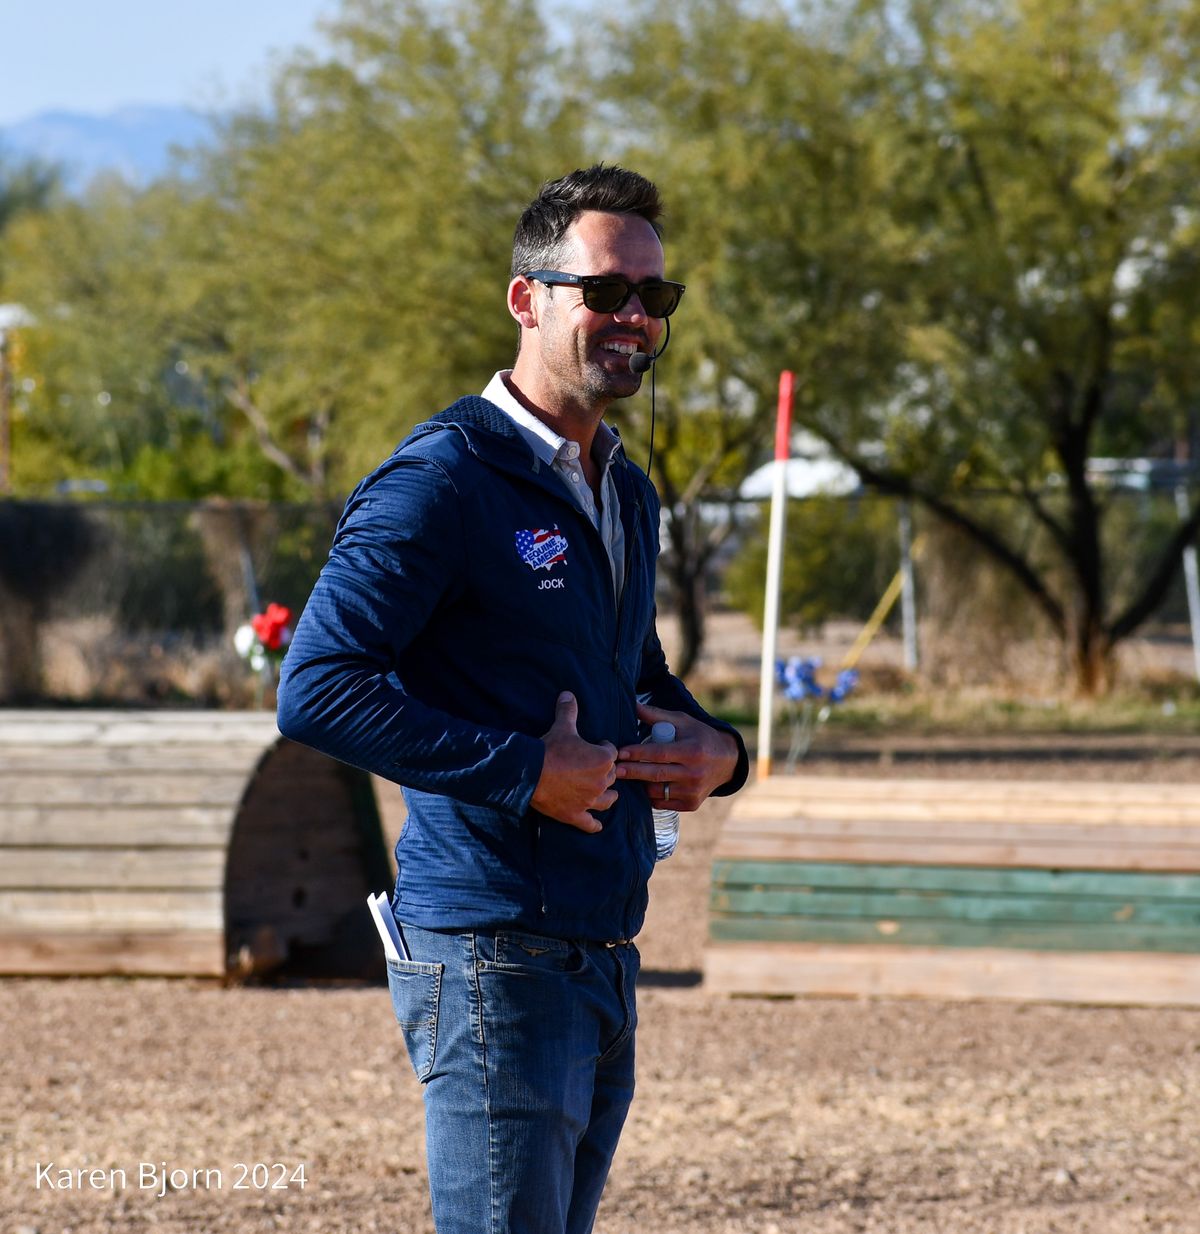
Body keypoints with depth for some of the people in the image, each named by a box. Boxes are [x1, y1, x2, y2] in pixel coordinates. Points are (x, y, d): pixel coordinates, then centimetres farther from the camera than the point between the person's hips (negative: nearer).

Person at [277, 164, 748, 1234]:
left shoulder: (626, 494, 17)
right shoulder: (441, 481, -11)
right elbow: (317, 690, -19)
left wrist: (716, 751, 9)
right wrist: (522, 772, -20)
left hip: (606, 965, 9)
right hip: (494, 958, -9)